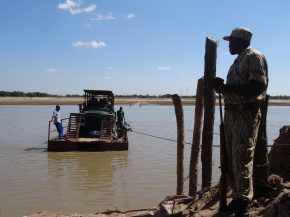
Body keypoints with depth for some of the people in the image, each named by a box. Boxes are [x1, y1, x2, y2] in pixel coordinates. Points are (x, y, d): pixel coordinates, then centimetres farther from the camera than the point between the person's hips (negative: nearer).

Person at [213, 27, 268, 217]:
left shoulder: (254, 57, -7)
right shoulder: (238, 60, 21)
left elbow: (257, 86, -20)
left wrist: (226, 87, -21)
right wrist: (223, 87, 11)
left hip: (246, 114, -10)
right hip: (232, 113, 10)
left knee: (242, 160, -10)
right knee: (232, 159, 13)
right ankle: (238, 198, 25)